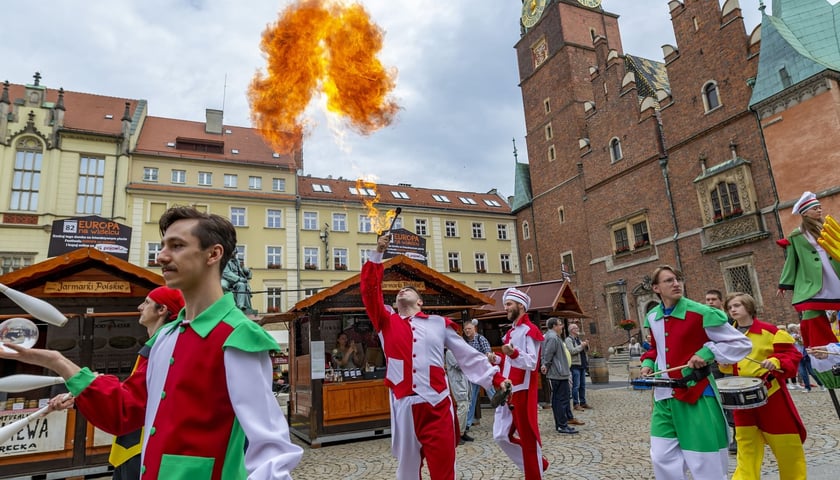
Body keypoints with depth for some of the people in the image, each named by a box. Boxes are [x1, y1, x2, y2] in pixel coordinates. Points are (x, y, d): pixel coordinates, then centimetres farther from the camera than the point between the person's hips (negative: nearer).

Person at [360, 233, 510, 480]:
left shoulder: (439, 323, 10)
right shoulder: (387, 322, 11)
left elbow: (468, 355, 11)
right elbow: (370, 291, 1)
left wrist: (496, 377, 4)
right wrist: (377, 254, -5)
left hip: (437, 404, -1)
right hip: (404, 406, 1)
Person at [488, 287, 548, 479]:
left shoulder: (530, 330, -10)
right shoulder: (510, 332, 16)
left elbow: (531, 363, -19)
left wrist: (514, 353, -36)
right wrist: (497, 359, 6)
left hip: (522, 391, -9)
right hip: (507, 391, 9)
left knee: (528, 438, 3)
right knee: (501, 436, 12)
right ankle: (537, 464, 29)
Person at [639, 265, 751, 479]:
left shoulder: (701, 313, -13)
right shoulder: (652, 317, 6)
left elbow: (742, 344, -7)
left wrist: (708, 353, -18)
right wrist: (648, 363, 6)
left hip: (696, 395, -5)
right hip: (664, 397, 5)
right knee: (662, 458, 9)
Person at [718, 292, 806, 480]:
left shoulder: (769, 330, -8)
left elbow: (792, 354, -8)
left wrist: (775, 361, -25)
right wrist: (725, 364, -6)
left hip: (770, 392, -3)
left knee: (786, 443, 8)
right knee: (746, 446, 7)